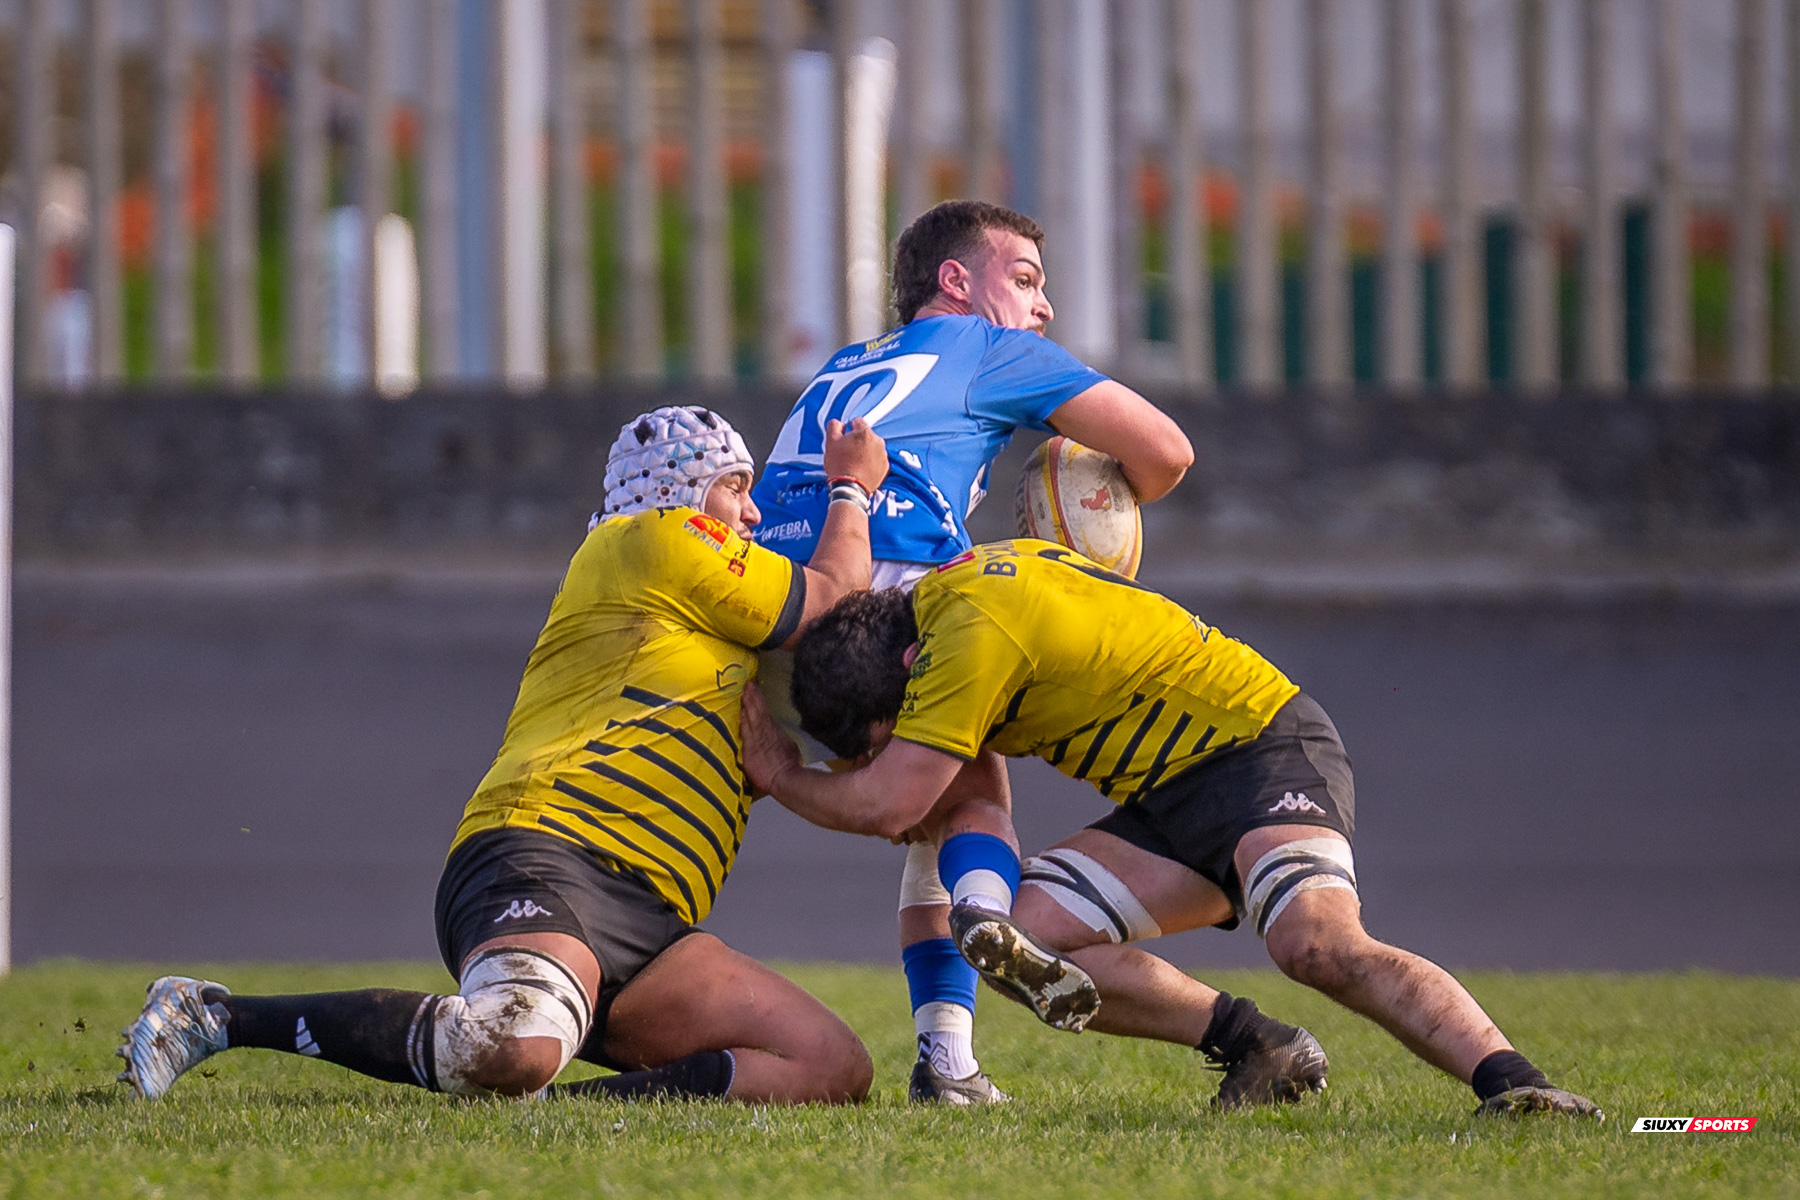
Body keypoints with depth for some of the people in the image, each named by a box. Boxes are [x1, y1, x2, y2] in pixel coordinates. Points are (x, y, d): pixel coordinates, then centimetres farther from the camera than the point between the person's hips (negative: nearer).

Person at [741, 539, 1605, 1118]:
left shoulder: (969, 632, -23)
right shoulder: (942, 595, 7)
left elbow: (887, 805, -19)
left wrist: (779, 778, -2)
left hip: (1264, 747, -10)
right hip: (1171, 798, 10)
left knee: (1318, 941, -35)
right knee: (1007, 937, -9)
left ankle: (1513, 1083, -42)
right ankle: (1252, 1047, -8)